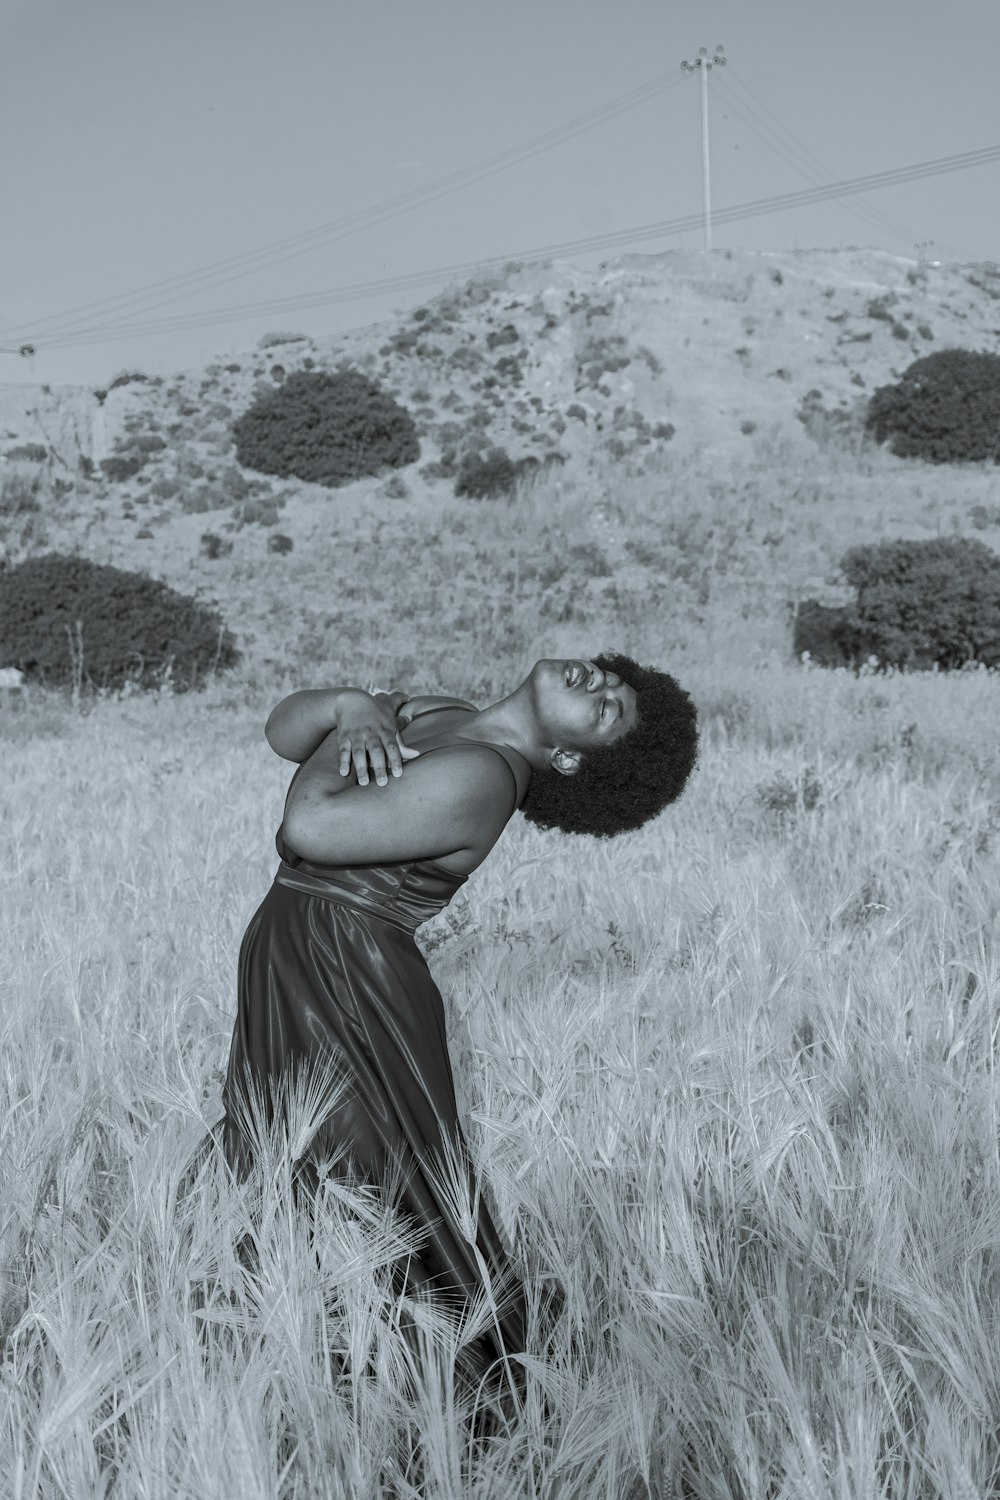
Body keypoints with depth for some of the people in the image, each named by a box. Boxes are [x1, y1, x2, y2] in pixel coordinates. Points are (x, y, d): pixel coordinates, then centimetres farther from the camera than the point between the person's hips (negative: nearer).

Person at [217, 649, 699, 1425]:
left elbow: (309, 829, -23)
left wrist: (340, 744, -4)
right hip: (283, 965, 9)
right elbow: (284, 728, 13)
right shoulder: (435, 716, 9)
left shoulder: (478, 778, -19)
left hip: (354, 991, -9)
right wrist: (352, 708, -7)